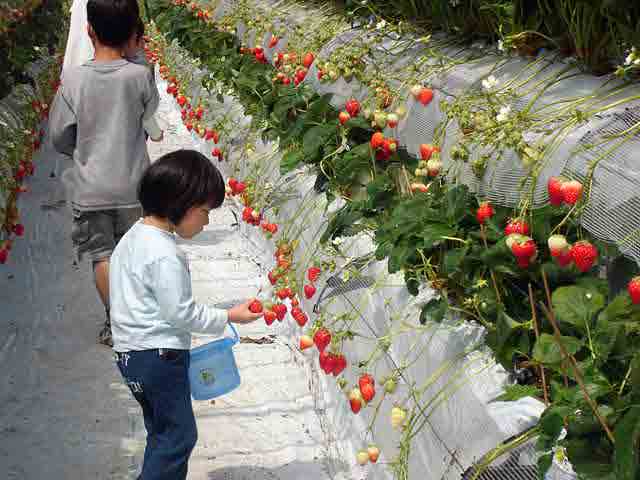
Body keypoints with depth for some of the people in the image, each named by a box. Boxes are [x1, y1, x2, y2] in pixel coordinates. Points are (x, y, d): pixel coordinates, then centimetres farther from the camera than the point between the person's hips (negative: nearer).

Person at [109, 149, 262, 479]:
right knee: (179, 434, -1)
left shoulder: (135, 236, 7)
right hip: (159, 355, -10)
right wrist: (229, 317, -10)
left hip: (132, 351, 10)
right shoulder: (165, 255, -23)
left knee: (162, 432, 20)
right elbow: (181, 313, -21)